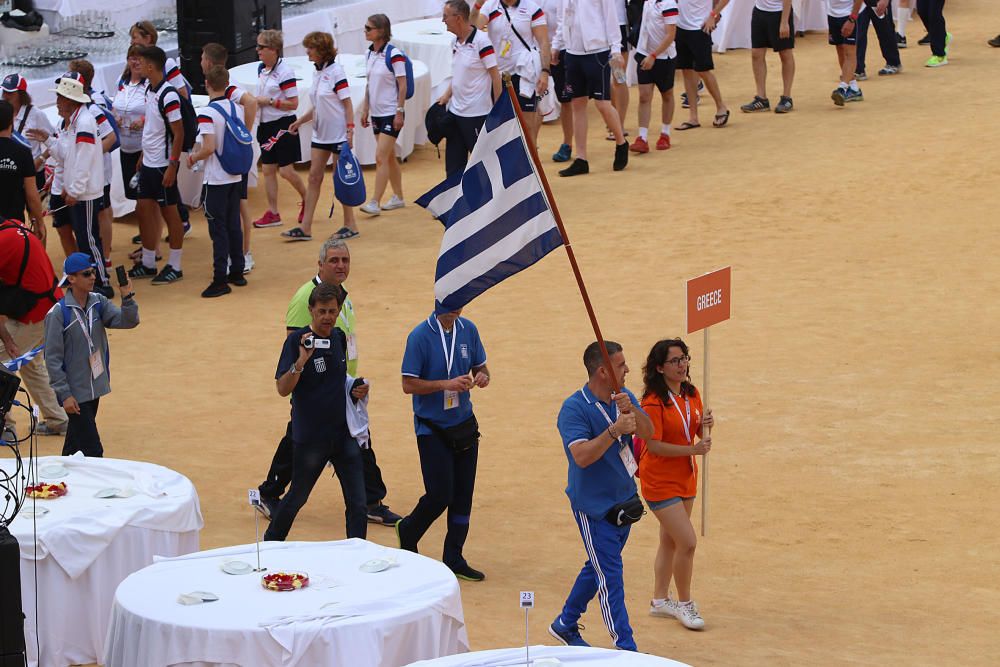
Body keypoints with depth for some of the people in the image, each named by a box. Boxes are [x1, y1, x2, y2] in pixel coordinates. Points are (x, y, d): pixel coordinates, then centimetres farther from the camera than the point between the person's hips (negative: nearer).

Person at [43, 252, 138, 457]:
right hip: (75, 392, -6)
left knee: (75, 443, 19)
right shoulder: (58, 313, -15)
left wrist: (127, 297, -26)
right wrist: (64, 394, -15)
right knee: (92, 450, -9)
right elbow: (52, 358, -14)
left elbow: (128, 321, -9)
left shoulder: (99, 303, 1)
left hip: (95, 387, 6)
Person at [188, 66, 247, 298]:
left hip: (216, 180, -6)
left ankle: (221, 280, -2)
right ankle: (237, 272, 22)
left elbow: (209, 148, -22)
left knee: (218, 229, -3)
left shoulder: (207, 113, -17)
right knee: (234, 225, 15)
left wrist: (194, 157, -5)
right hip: (236, 177, 6)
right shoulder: (237, 109, 2)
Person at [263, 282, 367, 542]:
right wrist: (301, 361, -34)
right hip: (311, 437, -5)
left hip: (343, 432, 5)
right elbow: (283, 389, -20)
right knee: (297, 497, 11)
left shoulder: (339, 337, 5)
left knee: (357, 503, 0)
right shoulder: (297, 340, -13)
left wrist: (358, 387, 3)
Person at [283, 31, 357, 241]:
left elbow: (347, 103, -14)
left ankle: (350, 224, 11)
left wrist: (350, 131, -20)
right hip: (320, 133, 8)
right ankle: (305, 227, 5)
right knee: (314, 177, 5)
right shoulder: (317, 72, 9)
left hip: (338, 133, -8)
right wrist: (300, 121, 13)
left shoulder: (336, 71, -13)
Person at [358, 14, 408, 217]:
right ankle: (398, 198, 24)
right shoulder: (369, 54, 8)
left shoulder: (394, 54, -14)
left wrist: (399, 112, -16)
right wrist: (365, 110, 14)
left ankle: (375, 203, -12)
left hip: (391, 114, -8)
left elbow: (402, 85, -14)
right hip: (376, 113, 8)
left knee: (381, 157, -11)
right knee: (389, 157, 14)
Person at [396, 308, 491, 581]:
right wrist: (446, 384, -26)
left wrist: (482, 377, -11)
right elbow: (408, 385, -15)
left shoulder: (468, 330, 1)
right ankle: (408, 531, 23)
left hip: (464, 424, 5)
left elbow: (480, 367, 13)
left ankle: (454, 559, 19)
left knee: (463, 494, 7)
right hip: (432, 428, -5)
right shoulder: (420, 336, -15)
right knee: (440, 494, -7)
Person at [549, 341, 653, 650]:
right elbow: (582, 456, -30)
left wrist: (630, 410, -27)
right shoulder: (574, 409, -19)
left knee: (599, 567, 19)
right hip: (594, 506, -8)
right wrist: (615, 430, -39)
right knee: (610, 577, -6)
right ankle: (626, 648, -3)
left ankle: (565, 624, 35)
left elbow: (647, 432, -9)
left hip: (624, 501, 8)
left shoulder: (623, 396, 3)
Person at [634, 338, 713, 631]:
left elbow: (699, 433, 12)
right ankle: (684, 604, 4)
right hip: (660, 482, -8)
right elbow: (654, 445, -23)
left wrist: (705, 425, -11)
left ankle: (660, 600, 30)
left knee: (670, 541, 17)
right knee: (687, 541, -11)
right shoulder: (653, 401, -20)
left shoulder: (691, 393, 4)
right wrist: (692, 450, -24)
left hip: (685, 478, 8)